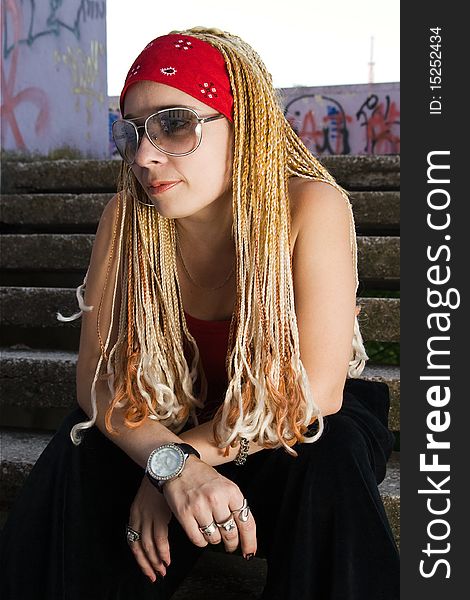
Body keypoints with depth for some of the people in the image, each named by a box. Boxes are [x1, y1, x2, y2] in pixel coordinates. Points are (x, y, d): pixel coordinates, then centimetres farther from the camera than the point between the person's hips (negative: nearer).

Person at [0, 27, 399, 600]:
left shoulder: (312, 207, -25)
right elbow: (95, 372, -17)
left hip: (292, 427, -2)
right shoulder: (126, 217, -15)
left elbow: (316, 391, -26)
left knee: (326, 458, -35)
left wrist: (174, 461, -27)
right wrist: (172, 463, -36)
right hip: (179, 422, 3)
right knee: (78, 463, -24)